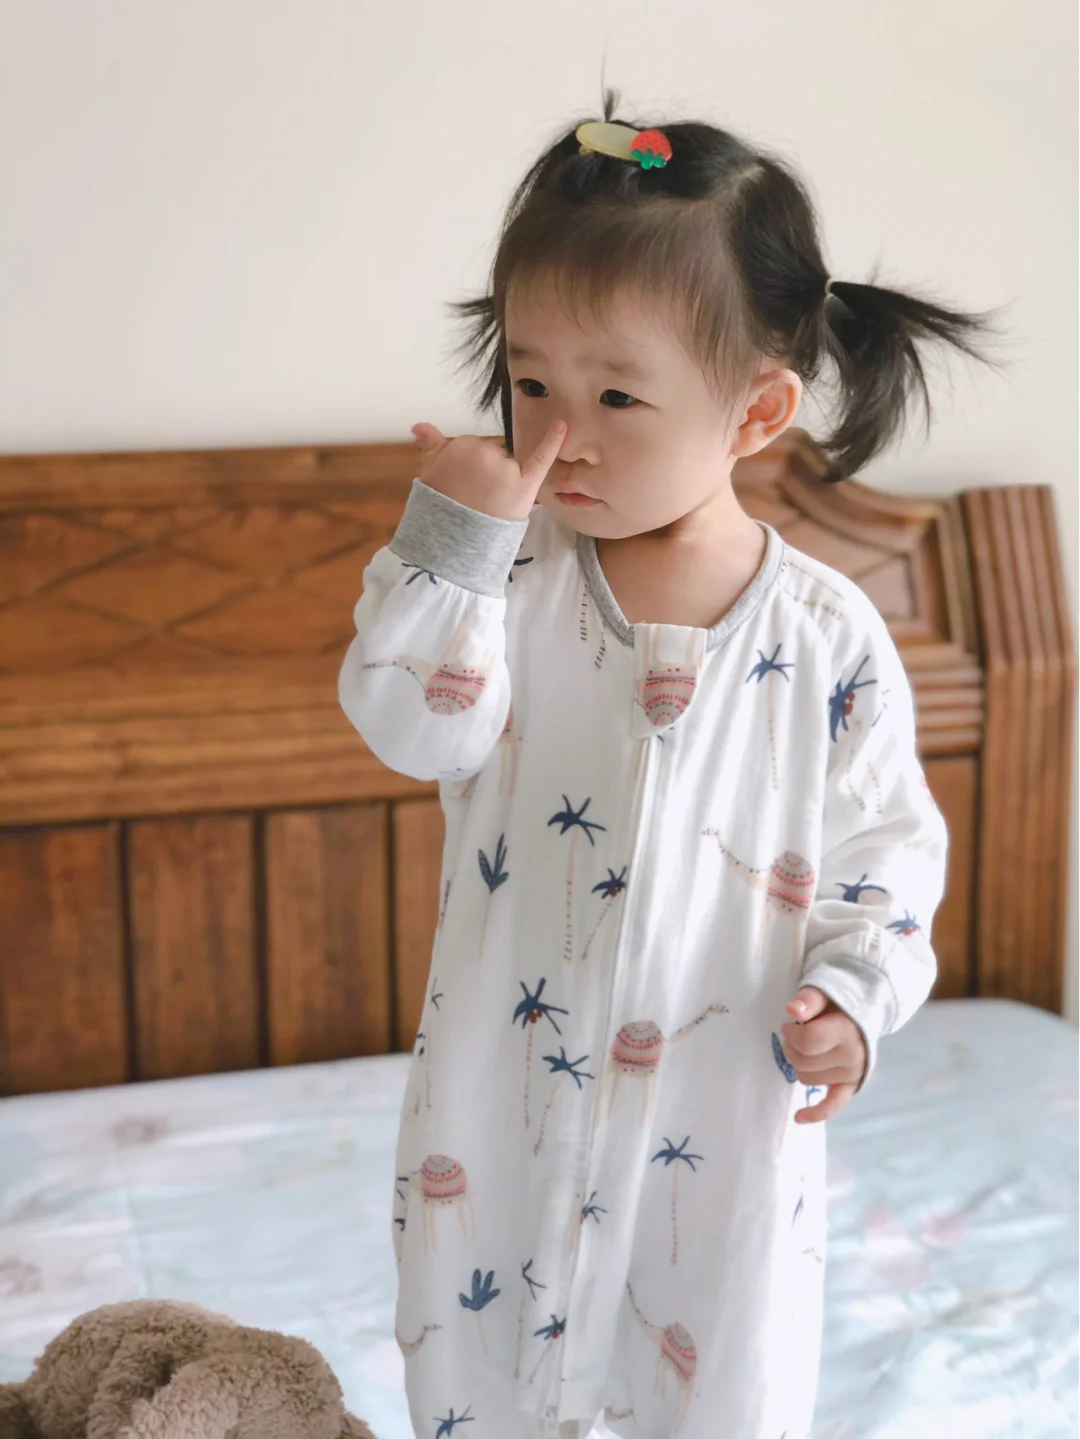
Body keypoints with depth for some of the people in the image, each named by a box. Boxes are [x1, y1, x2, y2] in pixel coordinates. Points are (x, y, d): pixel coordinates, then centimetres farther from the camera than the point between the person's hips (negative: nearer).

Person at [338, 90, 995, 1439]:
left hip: (723, 1114, -1)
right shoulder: (509, 573, -7)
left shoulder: (827, 634, -9)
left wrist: (852, 991, -14)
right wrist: (449, 541, -26)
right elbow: (413, 723, -19)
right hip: (508, 1088, 1)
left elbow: (886, 839, 0)